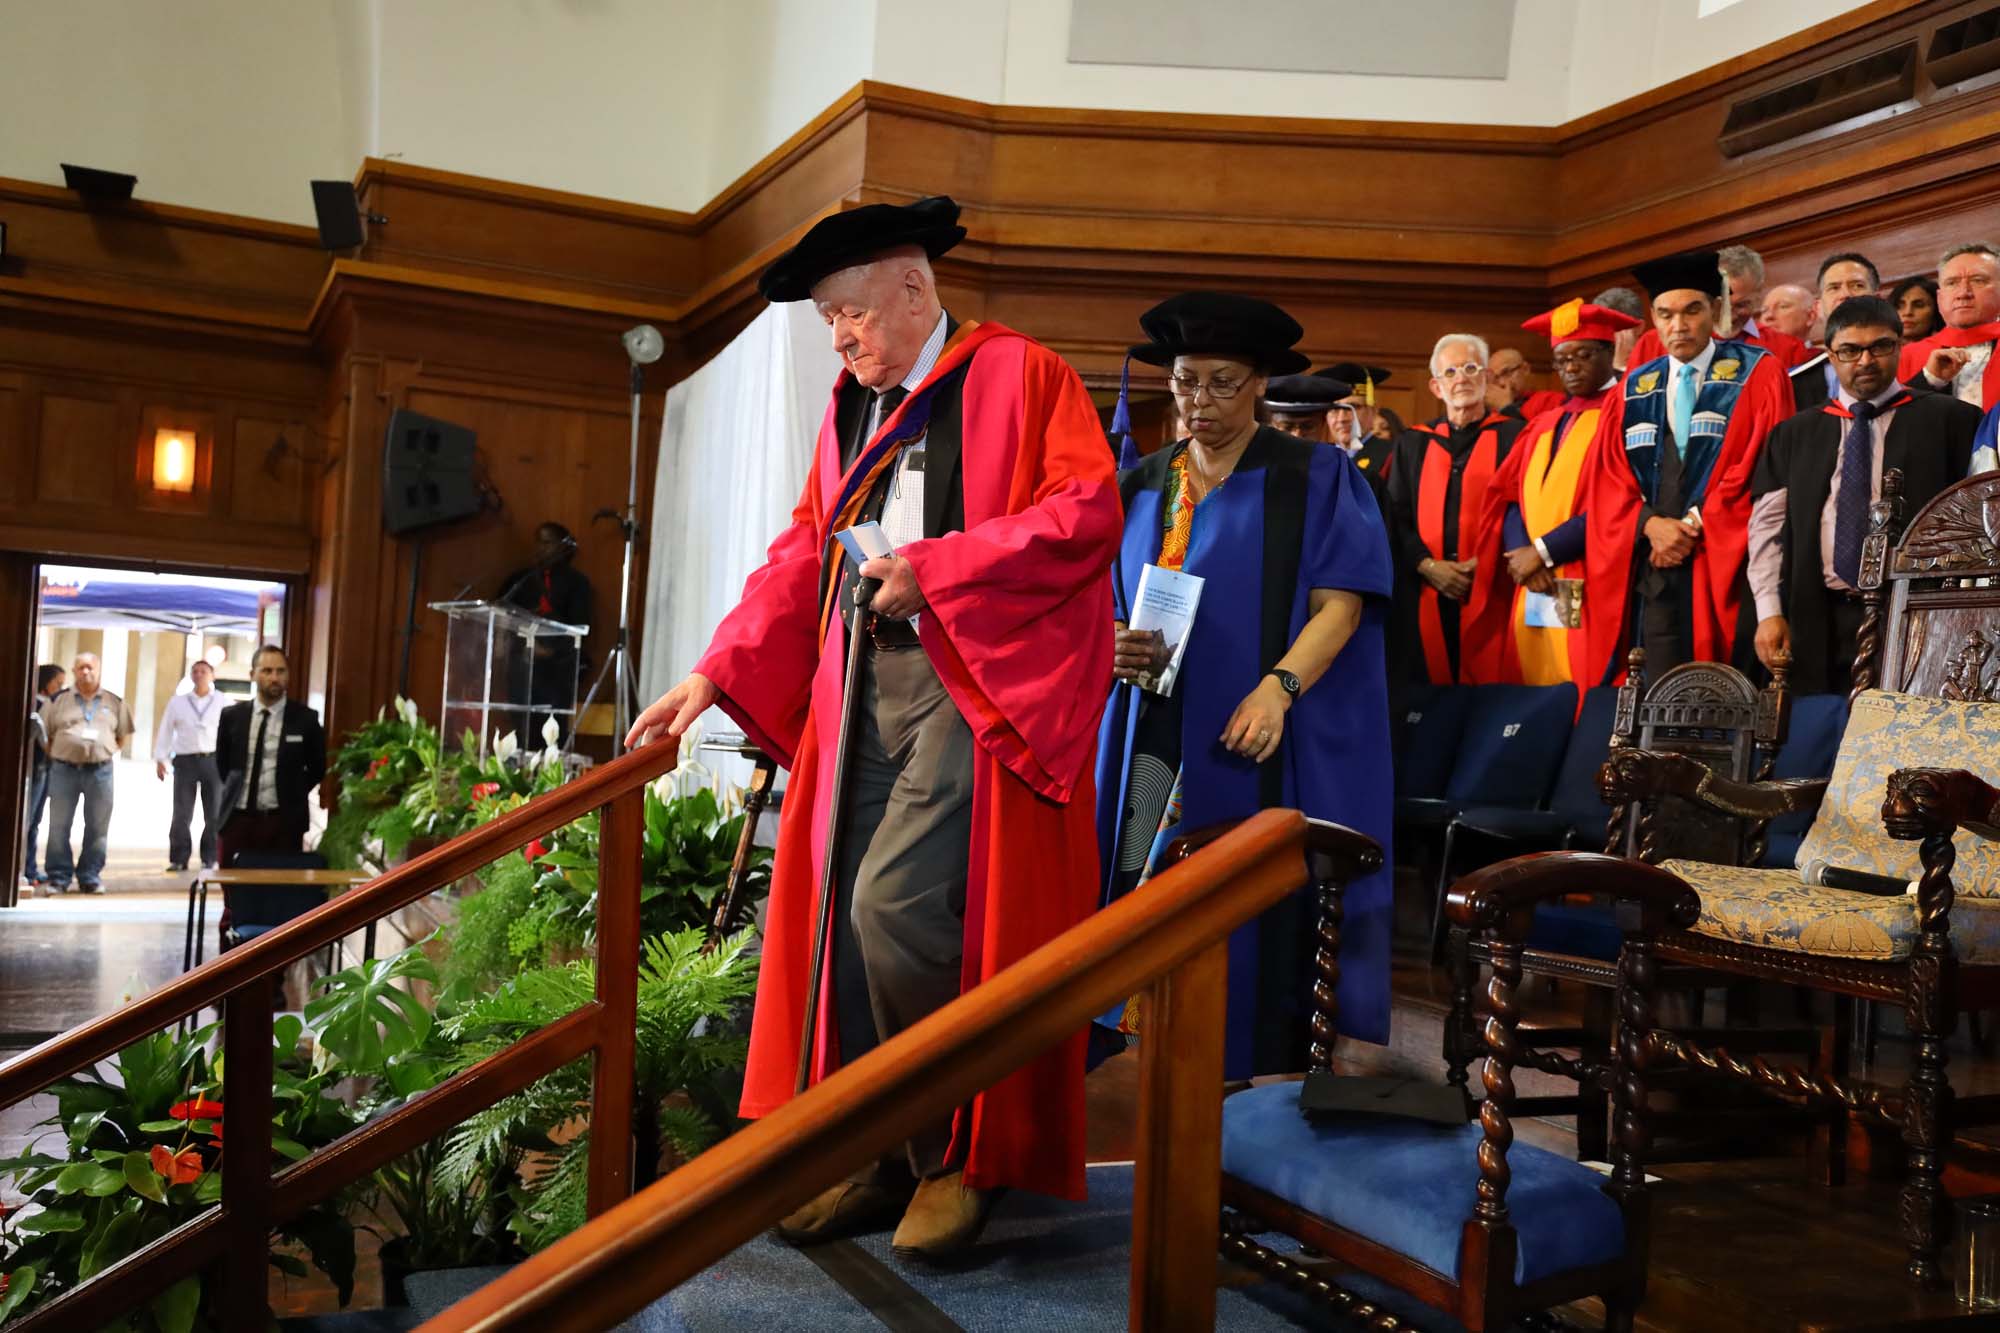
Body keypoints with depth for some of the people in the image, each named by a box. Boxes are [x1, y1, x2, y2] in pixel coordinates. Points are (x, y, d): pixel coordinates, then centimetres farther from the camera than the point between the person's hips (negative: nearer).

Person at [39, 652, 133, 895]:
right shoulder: (58, 700, 6)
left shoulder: (114, 702, 9)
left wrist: (106, 753, 6)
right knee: (59, 826, 1)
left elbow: (123, 736, 15)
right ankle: (58, 877, 10)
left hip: (100, 770, 1)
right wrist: (56, 755, 4)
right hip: (64, 769, 0)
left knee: (98, 827, 3)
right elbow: (43, 733, 9)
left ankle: (90, 876, 12)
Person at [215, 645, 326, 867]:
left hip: (284, 822, -2)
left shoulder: (305, 718, -2)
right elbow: (222, 763, 19)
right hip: (237, 818, 2)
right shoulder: (232, 716, 5)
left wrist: (292, 796, 7)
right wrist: (237, 791, 15)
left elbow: (317, 767, 9)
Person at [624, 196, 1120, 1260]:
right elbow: (802, 552, 19)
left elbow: (1089, 511, -11)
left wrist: (934, 565, -15)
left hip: (974, 683, -7)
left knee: (894, 907, -16)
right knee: (847, 919, 3)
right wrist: (716, 673, 9)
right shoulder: (850, 404, 20)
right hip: (862, 683, 7)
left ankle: (957, 1157, 5)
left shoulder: (1018, 374, 0)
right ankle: (881, 1159, 18)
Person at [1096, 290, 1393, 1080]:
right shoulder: (1142, 489, 13)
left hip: (1269, 747, -3)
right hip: (1156, 740, 4)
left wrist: (1278, 687, -25)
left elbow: (1340, 604, -8)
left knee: (1261, 917, -5)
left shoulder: (1315, 480, 1)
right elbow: (1104, 608, 14)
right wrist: (1114, 645, -10)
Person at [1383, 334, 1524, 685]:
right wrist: (1427, 566, -7)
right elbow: (1395, 519, 9)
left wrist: (1486, 562, -14)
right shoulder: (1412, 445, 16)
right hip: (1424, 600, 3)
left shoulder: (1513, 436, 6)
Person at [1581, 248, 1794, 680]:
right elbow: (1611, 479, 9)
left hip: (1726, 563, -3)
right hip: (1654, 568, 3)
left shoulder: (1757, 372, 3)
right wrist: (1651, 525, -10)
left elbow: (1767, 463, -6)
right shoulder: (1636, 387, 14)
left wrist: (1694, 526, -10)